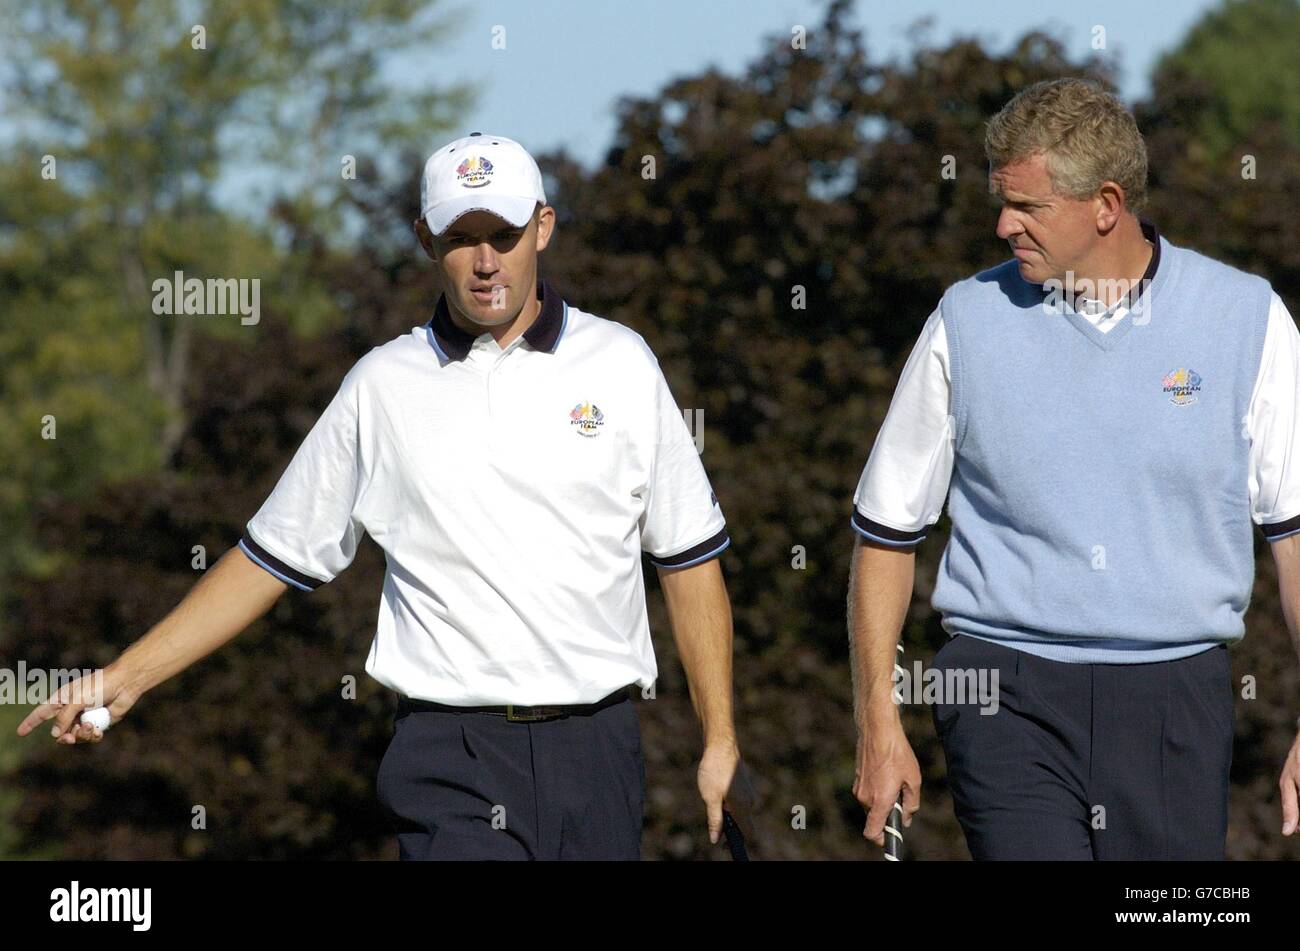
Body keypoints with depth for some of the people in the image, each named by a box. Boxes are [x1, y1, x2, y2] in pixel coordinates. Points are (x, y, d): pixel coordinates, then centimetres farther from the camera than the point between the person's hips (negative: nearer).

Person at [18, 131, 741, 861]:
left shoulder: (622, 363, 6)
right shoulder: (382, 385, 7)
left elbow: (691, 557, 9)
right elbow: (277, 554, 12)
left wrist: (721, 742, 6)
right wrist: (126, 677, 6)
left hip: (597, 746, 1)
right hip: (450, 753, -1)